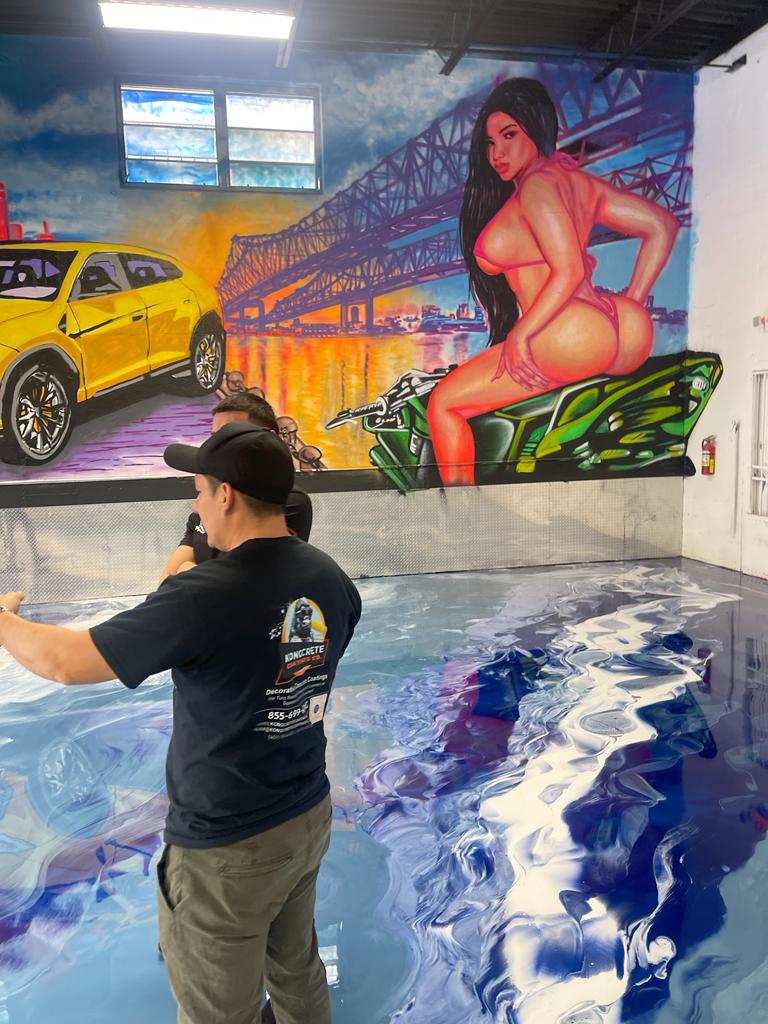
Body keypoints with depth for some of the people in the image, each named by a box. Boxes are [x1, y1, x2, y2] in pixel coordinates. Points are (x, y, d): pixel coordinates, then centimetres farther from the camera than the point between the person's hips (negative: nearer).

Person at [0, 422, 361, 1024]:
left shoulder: (203, 596, -28)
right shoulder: (332, 580, -7)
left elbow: (62, 662, -22)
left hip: (226, 850, -6)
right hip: (310, 817, 6)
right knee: (298, 972, 28)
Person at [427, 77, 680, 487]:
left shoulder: (537, 185, -5)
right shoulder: (578, 180, 20)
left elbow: (569, 272, -16)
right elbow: (662, 225, 21)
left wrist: (520, 336, -12)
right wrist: (632, 302, 17)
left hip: (570, 338, -9)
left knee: (444, 404, 1)